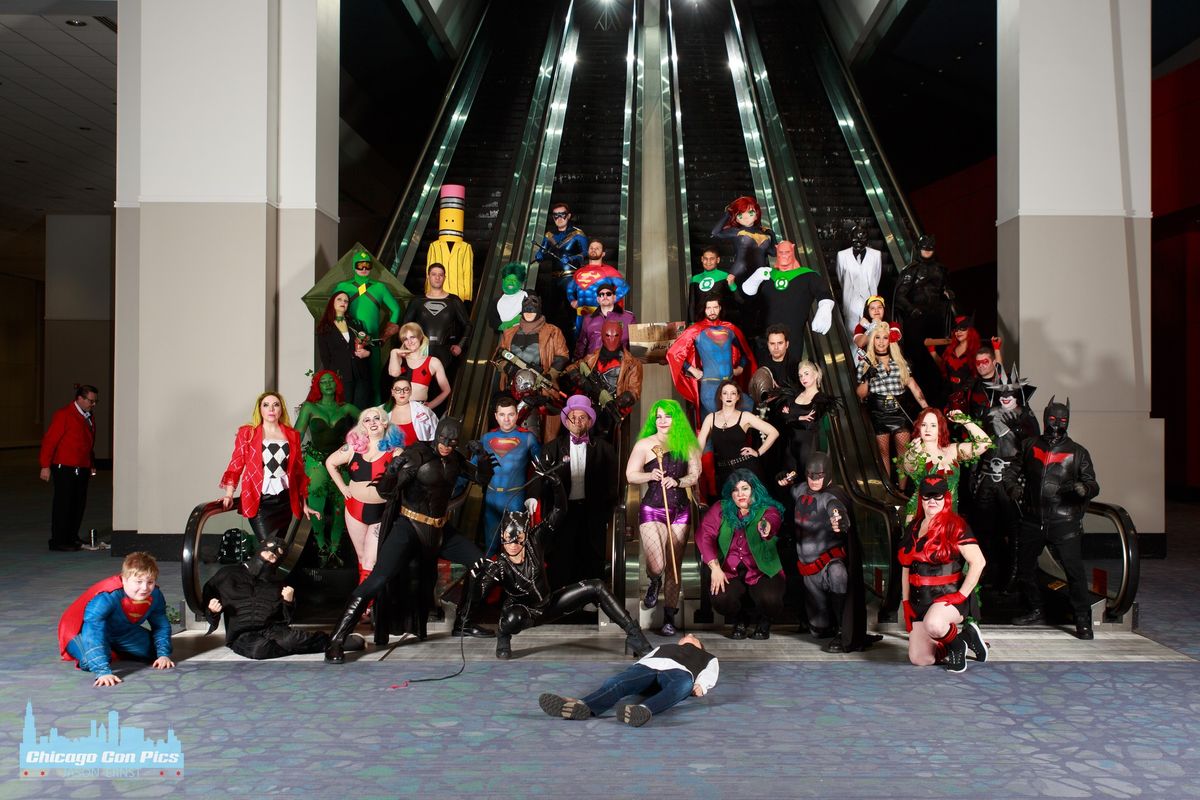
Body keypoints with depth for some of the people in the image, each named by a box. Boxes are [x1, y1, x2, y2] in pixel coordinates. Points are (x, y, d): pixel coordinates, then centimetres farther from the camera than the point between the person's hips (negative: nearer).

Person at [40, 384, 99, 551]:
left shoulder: (88, 418, 14)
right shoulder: (63, 415, -10)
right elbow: (49, 440, -13)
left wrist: (91, 466, 22)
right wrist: (45, 466, -16)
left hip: (82, 469, 8)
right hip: (64, 468, -8)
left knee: (79, 504, 10)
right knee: (63, 504, -3)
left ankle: (72, 538, 20)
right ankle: (58, 541, 4)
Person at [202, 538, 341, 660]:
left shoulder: (278, 584, 17)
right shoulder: (229, 574, 11)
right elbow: (207, 599, 17)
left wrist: (289, 602, -4)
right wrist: (212, 611, -5)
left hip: (273, 629, 2)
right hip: (242, 635, -2)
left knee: (291, 638, -36)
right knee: (260, 648, -38)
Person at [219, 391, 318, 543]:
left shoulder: (292, 435, 10)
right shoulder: (247, 433, 4)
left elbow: (298, 471, 14)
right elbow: (235, 465, 0)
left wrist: (304, 504, 15)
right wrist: (229, 495, -14)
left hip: (285, 501, 3)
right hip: (259, 501, -3)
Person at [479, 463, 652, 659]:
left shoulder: (534, 540, -19)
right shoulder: (498, 566, -26)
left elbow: (559, 512, -24)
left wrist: (555, 482, -41)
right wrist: (480, 576, -60)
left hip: (549, 605, 4)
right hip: (522, 614, -4)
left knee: (596, 587, -10)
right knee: (513, 617, -41)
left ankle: (634, 635, -6)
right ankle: (503, 636, -3)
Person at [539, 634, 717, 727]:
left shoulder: (707, 657, 38)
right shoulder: (662, 647, 45)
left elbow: (710, 674, 17)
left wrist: (701, 685, -6)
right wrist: (630, 674, 6)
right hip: (647, 667, 3)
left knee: (684, 684, -42)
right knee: (615, 682, -31)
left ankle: (644, 710, -68)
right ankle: (582, 706, -60)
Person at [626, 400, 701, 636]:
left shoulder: (687, 444, 8)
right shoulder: (644, 444, 1)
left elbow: (695, 475, 6)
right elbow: (630, 475, 0)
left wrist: (677, 481, -13)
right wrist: (650, 476, -18)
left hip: (680, 511, 3)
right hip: (652, 510, -3)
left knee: (674, 567, 5)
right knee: (656, 566, -16)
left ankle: (669, 617, 16)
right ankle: (654, 583, 22)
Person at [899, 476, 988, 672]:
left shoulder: (954, 526, -8)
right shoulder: (913, 528, 11)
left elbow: (978, 562, -16)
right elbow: (906, 568, 16)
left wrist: (961, 595, -19)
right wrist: (906, 603, 10)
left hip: (948, 596, -6)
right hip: (920, 600, 6)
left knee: (933, 625, -39)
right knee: (919, 659, -1)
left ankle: (958, 643, -5)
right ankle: (955, 647, 26)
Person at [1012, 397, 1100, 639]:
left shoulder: (1077, 452, 3)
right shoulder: (1029, 446, 8)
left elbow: (1093, 485, 3)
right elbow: (1018, 471, 23)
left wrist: (1084, 488, -18)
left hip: (1064, 522, -3)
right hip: (1032, 519, 3)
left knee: (1074, 569, -8)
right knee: (1024, 566, 11)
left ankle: (1083, 620, 2)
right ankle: (1036, 610, 28)